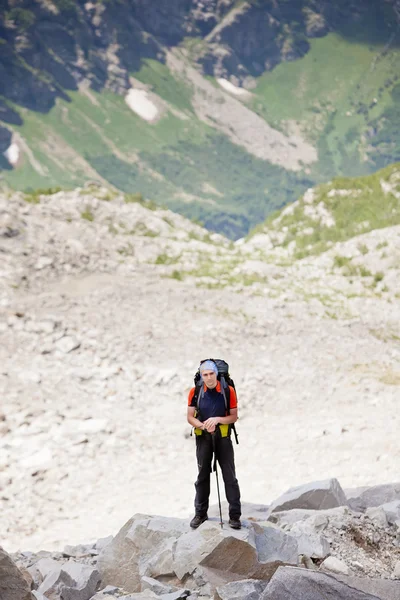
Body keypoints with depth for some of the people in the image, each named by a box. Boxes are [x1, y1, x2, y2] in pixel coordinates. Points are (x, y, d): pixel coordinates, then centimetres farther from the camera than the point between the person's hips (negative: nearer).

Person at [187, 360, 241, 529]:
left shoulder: (228, 391, -11)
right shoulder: (195, 392, -8)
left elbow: (234, 417, -5)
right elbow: (190, 417, -3)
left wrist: (217, 420, -22)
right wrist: (204, 425, -21)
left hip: (223, 437, -2)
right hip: (203, 437, 2)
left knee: (229, 476, -1)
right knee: (203, 475, 12)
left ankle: (235, 515, 3)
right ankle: (200, 513, 22)